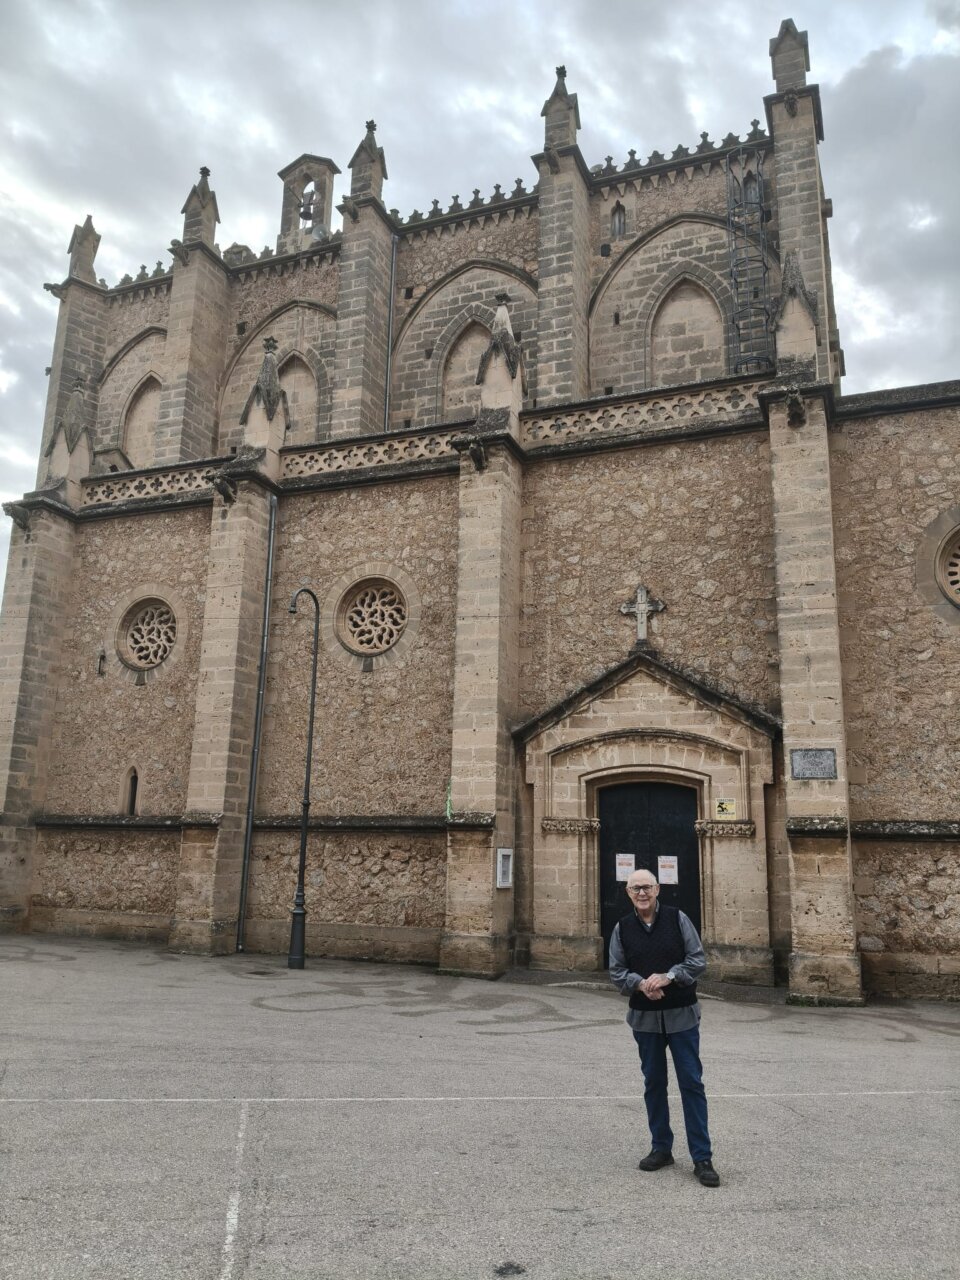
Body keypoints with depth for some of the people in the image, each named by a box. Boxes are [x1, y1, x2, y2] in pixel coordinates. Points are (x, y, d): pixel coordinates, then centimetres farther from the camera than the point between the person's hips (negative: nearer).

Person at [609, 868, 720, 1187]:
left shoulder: (678, 919, -4)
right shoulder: (622, 928, 1)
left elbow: (698, 959, -6)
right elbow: (616, 972, 1)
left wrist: (668, 976, -20)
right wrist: (640, 983, -18)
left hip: (682, 1016, -2)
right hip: (644, 1018, 2)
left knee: (692, 1083, 0)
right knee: (653, 1083, 13)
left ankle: (702, 1157, 8)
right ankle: (661, 1148, 27)